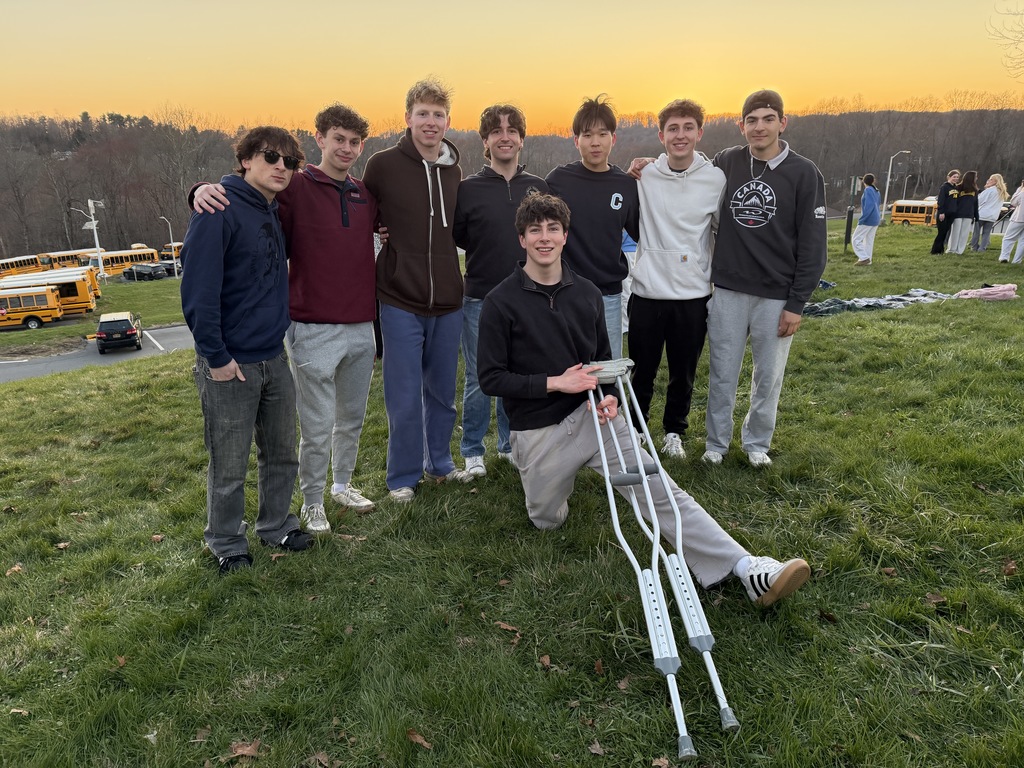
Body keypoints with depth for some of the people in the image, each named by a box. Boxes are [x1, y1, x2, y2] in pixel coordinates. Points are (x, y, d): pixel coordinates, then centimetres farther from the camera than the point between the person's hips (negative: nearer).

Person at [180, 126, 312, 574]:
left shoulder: (274, 214, 9)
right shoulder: (219, 212, -15)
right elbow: (198, 289, -19)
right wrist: (216, 356, -18)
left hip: (274, 357, 8)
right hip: (230, 365, -7)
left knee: (282, 453, 18)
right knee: (229, 467, 7)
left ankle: (277, 525, 37)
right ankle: (227, 544, 26)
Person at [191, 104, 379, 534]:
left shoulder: (367, 196, 9)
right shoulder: (296, 188, -6)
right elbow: (240, 194, -6)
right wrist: (204, 190, -30)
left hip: (361, 329, 5)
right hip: (314, 332, -5)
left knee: (352, 418, 18)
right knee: (317, 427, 4)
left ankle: (343, 484, 38)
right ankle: (312, 502, 24)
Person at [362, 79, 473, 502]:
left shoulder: (454, 169, 8)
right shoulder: (384, 164, -6)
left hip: (448, 299, 4)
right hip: (401, 299, -4)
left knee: (443, 391, 15)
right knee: (404, 397, 3)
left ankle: (439, 462, 33)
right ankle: (403, 476, 20)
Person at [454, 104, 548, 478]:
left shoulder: (538, 187, 6)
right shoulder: (468, 188, -2)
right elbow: (455, 238, 2)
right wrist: (485, 255, -9)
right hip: (480, 301, -2)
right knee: (478, 380, 5)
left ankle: (510, 444, 29)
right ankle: (472, 451, 21)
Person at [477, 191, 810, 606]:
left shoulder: (587, 293, 5)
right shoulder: (501, 302, -9)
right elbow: (491, 378, -9)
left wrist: (609, 397, -7)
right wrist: (555, 383, -18)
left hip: (592, 415, 2)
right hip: (538, 432, -2)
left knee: (661, 492, -11)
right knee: (547, 520, 11)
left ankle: (748, 569, -15)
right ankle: (547, 475, 41)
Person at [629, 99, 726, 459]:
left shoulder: (716, 179, -1)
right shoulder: (645, 176, -2)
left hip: (694, 294, 0)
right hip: (648, 291, 0)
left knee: (684, 373, 12)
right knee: (642, 371, 10)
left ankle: (675, 431, 32)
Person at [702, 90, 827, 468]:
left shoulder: (804, 173, -4)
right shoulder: (724, 163, 2)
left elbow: (812, 245, -4)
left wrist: (797, 303, -8)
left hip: (776, 296, -1)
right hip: (727, 292, 1)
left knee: (769, 377, 9)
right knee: (723, 374, 7)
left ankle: (757, 443, 27)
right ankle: (716, 443, 23)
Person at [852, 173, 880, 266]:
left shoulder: (868, 190, -13)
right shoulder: (876, 191, 12)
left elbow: (870, 205, -24)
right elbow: (878, 205, 18)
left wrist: (862, 219, -23)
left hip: (868, 220, -9)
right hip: (875, 220, 9)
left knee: (856, 239, -4)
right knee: (869, 240, 12)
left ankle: (864, 258, -11)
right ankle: (867, 261, 13)